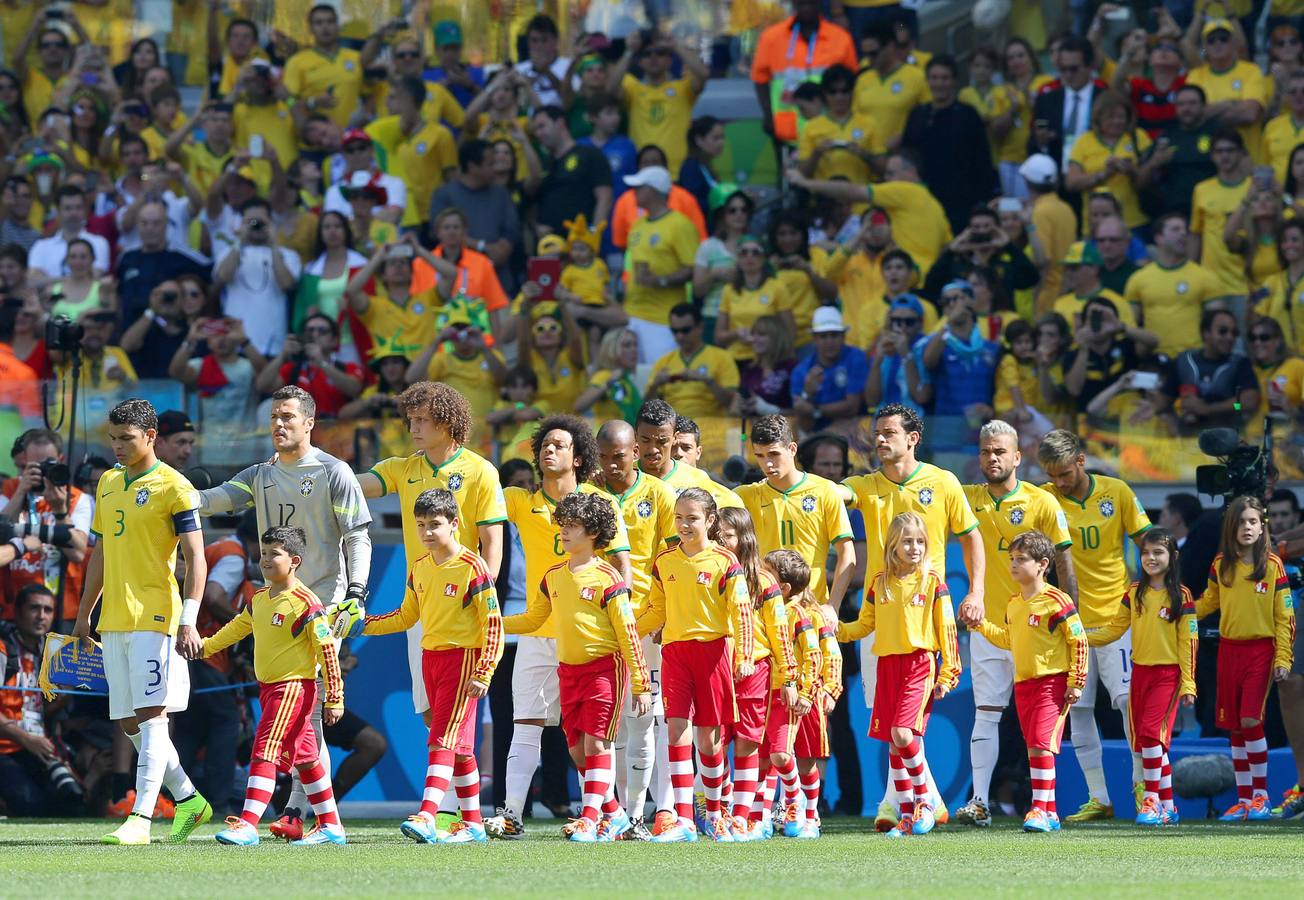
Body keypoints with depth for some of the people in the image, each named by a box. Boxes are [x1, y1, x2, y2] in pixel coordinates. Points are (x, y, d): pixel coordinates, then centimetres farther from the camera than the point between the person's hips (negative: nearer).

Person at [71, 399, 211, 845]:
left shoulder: (173, 488, -6)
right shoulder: (108, 483, 16)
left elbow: (195, 558, -10)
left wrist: (188, 620, -19)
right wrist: (84, 614, 23)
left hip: (154, 616, -8)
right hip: (113, 620, 8)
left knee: (151, 714, -11)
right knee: (128, 721, 7)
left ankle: (140, 820, -15)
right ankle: (189, 800, 21)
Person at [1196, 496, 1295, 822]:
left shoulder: (1272, 565, -6)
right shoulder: (1221, 565, 4)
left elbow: (1284, 615, -5)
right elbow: (1208, 601, 19)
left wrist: (1283, 658, -9)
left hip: (1260, 649, -4)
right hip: (1229, 648, 4)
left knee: (1251, 720, -13)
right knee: (1235, 726, 6)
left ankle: (1261, 795, 1)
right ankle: (1243, 799, 13)